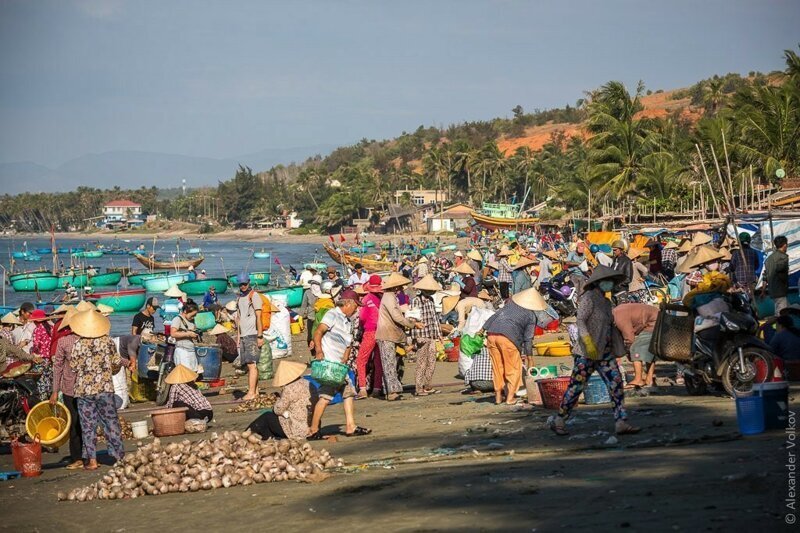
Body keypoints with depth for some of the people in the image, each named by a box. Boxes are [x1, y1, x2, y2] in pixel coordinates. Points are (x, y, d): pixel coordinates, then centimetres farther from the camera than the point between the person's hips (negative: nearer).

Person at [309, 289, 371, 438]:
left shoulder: (347, 322, 20)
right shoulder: (332, 315, -6)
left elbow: (348, 345, 17)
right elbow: (318, 333, -17)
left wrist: (344, 361, 0)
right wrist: (319, 351, -30)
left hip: (339, 365, 10)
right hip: (328, 363, -10)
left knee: (349, 393, 9)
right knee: (325, 396, -12)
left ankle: (350, 427, 11)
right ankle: (313, 431, -8)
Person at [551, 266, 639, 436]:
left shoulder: (605, 302, 15)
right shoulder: (588, 297, -10)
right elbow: (580, 321, -21)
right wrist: (589, 343, -32)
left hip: (604, 352, 8)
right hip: (587, 352, -8)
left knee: (616, 384, -4)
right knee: (576, 387, -3)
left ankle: (621, 423, -8)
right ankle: (558, 422, 10)